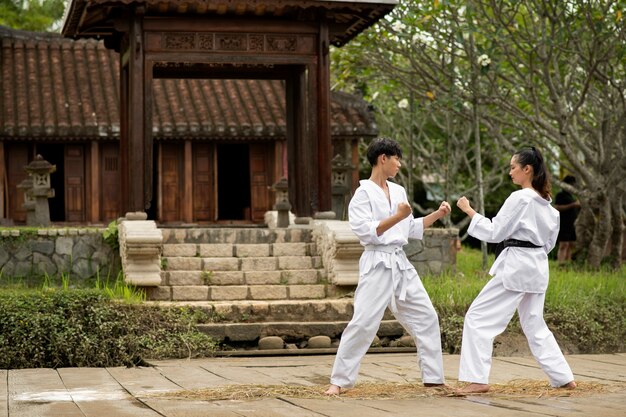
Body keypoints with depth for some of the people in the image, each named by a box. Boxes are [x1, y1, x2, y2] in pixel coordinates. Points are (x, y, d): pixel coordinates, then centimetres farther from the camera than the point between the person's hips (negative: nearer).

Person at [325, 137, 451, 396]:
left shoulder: (398, 191, 13)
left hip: (400, 264, 7)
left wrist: (437, 214, 11)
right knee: (363, 323, -11)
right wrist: (397, 217, -23)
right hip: (377, 264, -7)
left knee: (426, 317, 7)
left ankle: (433, 378, 16)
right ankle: (339, 381, -1)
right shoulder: (363, 193, -7)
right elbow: (366, 231, -17)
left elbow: (412, 229, 19)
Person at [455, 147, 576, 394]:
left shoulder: (520, 198, -14)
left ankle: (477, 379, -9)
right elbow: (550, 241, 19)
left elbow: (494, 232, -14)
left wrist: (469, 211, -8)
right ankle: (564, 378, 18)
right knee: (534, 325, 19)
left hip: (516, 266, -9)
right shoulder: (546, 202, 13)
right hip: (538, 267, 9)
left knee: (478, 318, -5)